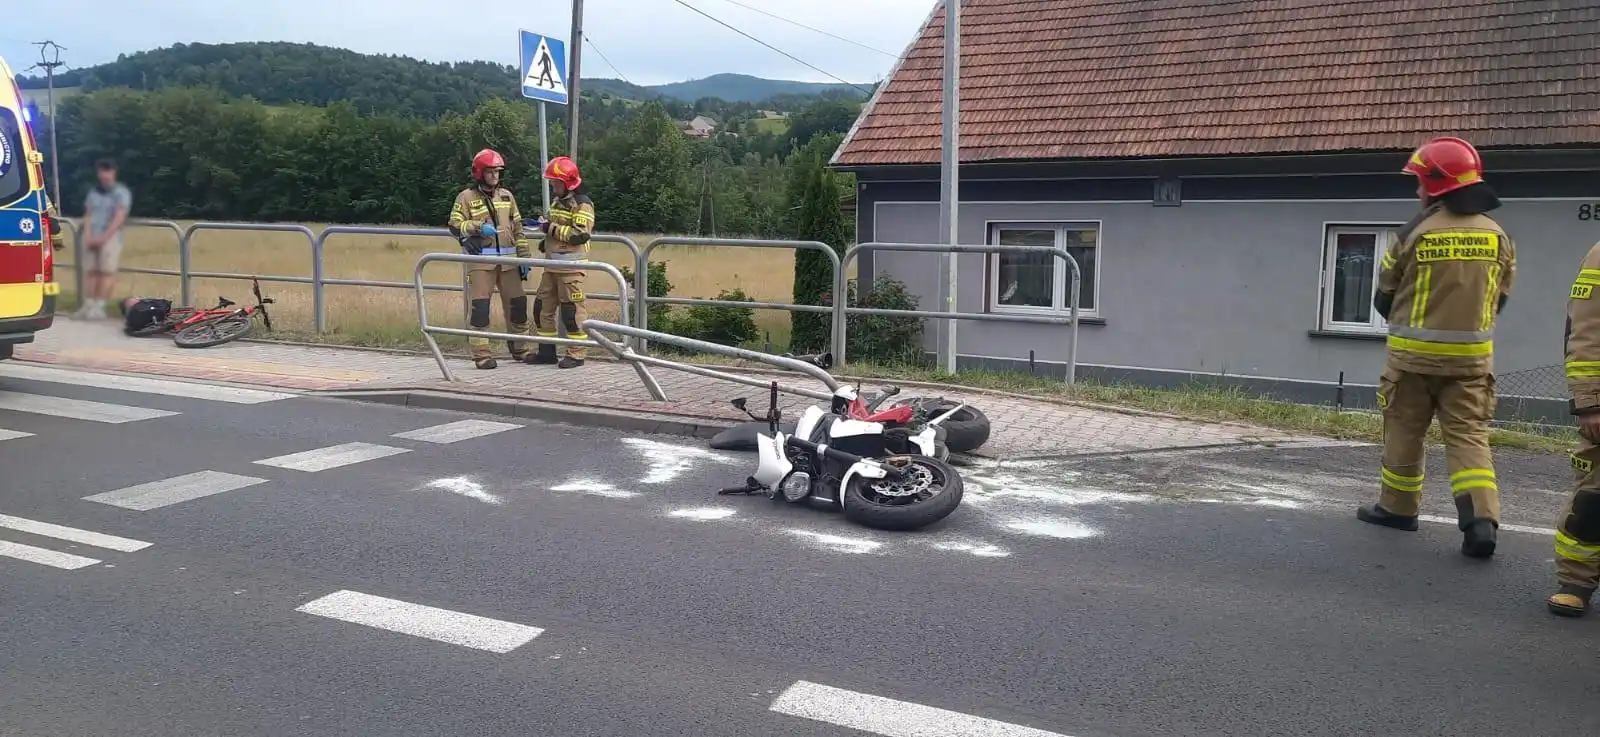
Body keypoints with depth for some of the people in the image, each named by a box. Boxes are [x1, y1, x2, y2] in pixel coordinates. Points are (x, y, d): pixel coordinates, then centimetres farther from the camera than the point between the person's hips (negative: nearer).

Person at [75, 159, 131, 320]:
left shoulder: (121, 193, 0)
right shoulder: (93, 192, 17)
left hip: (111, 237, -5)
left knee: (106, 272, -10)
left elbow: (119, 218, -8)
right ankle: (89, 306, 3)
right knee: (90, 271, 1)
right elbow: (88, 215, 14)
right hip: (92, 238, 5)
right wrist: (88, 235, -2)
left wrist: (103, 237, -13)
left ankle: (100, 307, -10)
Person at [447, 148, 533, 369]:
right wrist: (478, 227, -20)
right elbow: (455, 225, -5)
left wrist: (524, 257, 10)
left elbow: (517, 228, 15)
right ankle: (481, 354, 0)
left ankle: (520, 349, 21)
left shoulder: (506, 196, 14)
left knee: (517, 303, 7)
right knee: (479, 306, -5)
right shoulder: (466, 197, 1)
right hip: (480, 260, -4)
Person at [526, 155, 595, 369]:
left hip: (571, 266, -9)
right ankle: (547, 351, 19)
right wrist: (546, 241, 12)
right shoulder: (556, 202, 17)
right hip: (552, 264, 9)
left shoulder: (582, 204, -10)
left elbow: (581, 234, -21)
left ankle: (576, 354, 3)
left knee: (571, 310, -5)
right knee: (542, 307, 10)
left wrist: (552, 229, -16)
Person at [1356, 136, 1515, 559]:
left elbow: (1384, 297, 0)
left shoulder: (1416, 233, -10)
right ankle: (1481, 519, -9)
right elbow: (1499, 297, 10)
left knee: (1404, 433, 11)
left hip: (1414, 353, -3)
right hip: (1472, 355, 3)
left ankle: (1398, 507, 23)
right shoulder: (1498, 236, 2)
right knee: (1469, 436, 4)